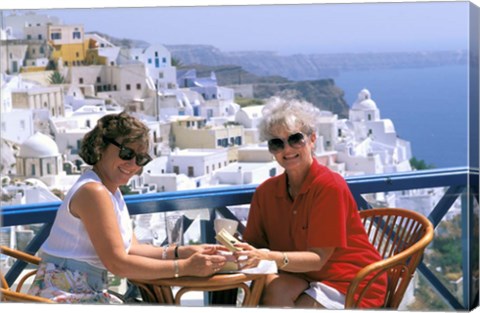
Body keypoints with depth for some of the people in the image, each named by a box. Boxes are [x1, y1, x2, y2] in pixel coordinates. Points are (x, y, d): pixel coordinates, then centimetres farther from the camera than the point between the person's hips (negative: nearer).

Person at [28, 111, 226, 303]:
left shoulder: (112, 191, 13)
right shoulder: (93, 192, -17)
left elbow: (131, 248, 8)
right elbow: (117, 264, -20)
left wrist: (182, 252, -4)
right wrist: (184, 267, -21)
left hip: (90, 293, 9)